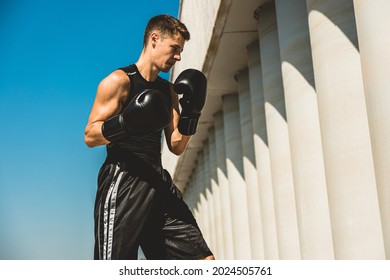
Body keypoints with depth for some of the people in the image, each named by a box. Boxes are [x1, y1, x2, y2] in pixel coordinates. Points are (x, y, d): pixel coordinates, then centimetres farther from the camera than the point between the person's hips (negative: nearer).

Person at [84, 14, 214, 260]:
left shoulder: (168, 91, 19)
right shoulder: (119, 80, -1)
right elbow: (90, 135, -6)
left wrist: (191, 113, 3)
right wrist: (126, 122, -23)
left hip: (158, 182, 7)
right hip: (122, 182, -7)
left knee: (204, 262, -2)